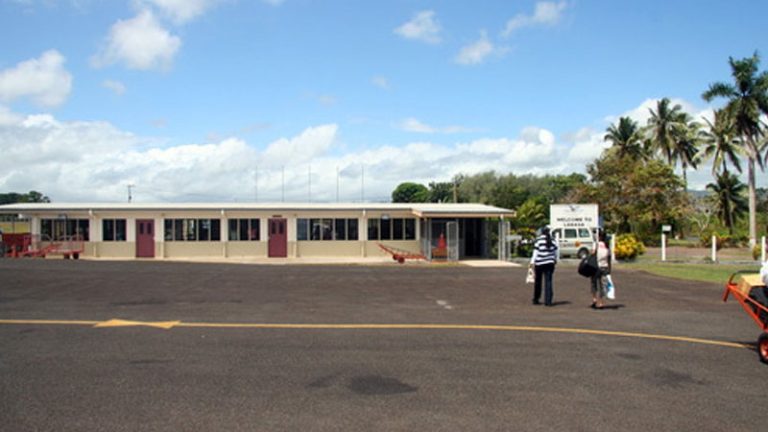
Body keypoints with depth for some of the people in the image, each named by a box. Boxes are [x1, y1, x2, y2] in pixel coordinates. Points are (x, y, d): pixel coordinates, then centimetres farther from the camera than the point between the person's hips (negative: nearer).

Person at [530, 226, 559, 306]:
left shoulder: (538, 240, -5)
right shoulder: (553, 240, 5)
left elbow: (535, 252, -8)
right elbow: (555, 252, 14)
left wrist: (532, 262, -6)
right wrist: (555, 260, 29)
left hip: (539, 263, -2)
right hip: (549, 263, 2)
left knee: (537, 282, 12)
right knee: (548, 282, 0)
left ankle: (536, 299, 22)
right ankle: (548, 301, -7)